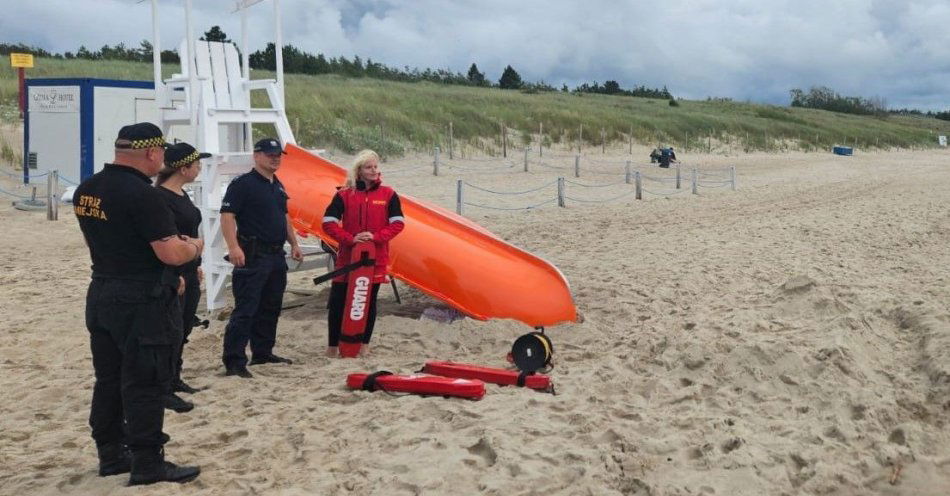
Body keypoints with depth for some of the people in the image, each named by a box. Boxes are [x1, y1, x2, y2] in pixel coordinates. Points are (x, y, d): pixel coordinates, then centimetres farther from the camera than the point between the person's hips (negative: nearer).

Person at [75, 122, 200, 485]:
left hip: (101, 295, 9)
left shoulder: (86, 190, 6)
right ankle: (147, 464, 8)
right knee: (145, 384, 1)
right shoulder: (140, 194, -21)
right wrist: (194, 246, -1)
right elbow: (171, 254, -23)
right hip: (142, 302, -8)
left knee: (109, 379, 16)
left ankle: (111, 455, 26)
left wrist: (169, 239, 19)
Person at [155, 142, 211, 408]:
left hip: (188, 273, 9)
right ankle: (165, 391, 2)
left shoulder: (181, 194, 12)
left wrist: (196, 266, 20)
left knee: (184, 329, 16)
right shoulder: (161, 197, -17)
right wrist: (174, 276, -20)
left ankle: (174, 379, 28)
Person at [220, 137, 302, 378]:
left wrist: (294, 244, 21)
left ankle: (263, 352, 28)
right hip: (252, 256, -9)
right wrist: (234, 247, -27)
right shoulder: (243, 183, -10)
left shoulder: (278, 186, 17)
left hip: (276, 256, 9)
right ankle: (234, 361, -9)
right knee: (245, 309, -11)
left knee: (270, 308, 16)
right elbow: (227, 216, -17)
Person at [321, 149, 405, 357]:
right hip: (347, 256, 0)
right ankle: (333, 345, 10)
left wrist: (376, 236, -14)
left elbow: (398, 223, 0)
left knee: (369, 301, 6)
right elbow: (328, 223, -4)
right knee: (337, 301, -1)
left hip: (376, 258, 1)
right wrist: (350, 239, -17)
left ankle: (364, 344, 18)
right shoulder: (344, 194, 1)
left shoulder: (388, 194, 4)